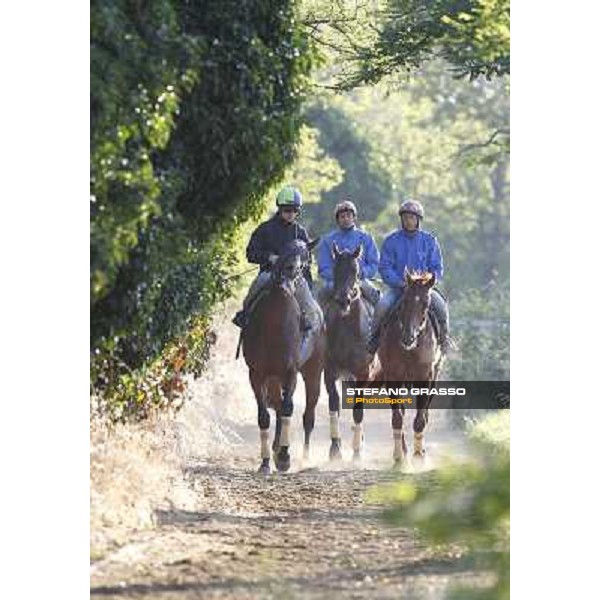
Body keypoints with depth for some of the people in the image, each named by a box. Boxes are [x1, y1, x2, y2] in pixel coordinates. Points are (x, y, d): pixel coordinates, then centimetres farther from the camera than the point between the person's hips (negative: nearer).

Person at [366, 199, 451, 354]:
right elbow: (384, 267, -2)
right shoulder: (391, 241, 2)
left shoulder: (429, 240, 5)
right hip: (397, 287, 0)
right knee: (382, 306, -28)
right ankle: (374, 338, -9)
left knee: (440, 305, -26)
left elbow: (437, 267, 5)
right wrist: (400, 282, -16)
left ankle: (444, 338, -6)